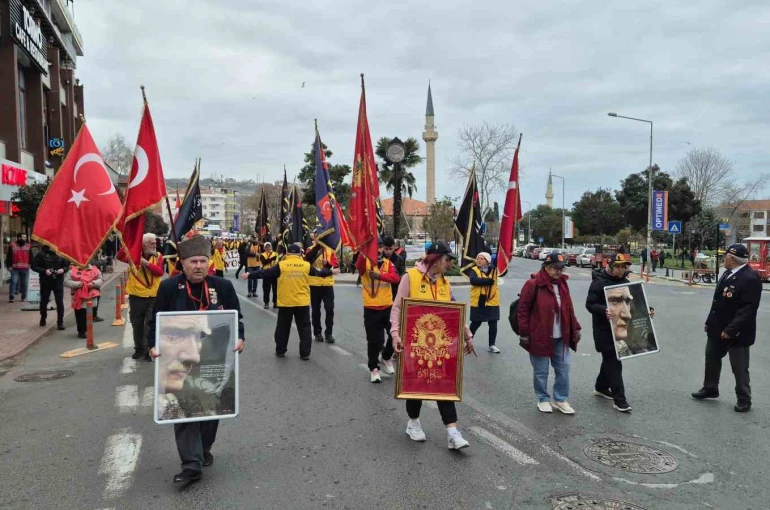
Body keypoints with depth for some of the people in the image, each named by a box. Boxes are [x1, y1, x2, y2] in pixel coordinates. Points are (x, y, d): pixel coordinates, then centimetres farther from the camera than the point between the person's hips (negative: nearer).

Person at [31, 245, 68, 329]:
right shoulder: (41, 254, -5)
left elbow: (67, 266, 8)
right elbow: (34, 266, -4)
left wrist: (63, 269, -13)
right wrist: (44, 271, -17)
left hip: (58, 282, 0)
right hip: (45, 282, 0)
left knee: (60, 302, -4)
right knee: (44, 301, 15)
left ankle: (60, 322, 2)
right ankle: (43, 318, 39)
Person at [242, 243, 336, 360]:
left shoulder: (281, 265, -5)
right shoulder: (306, 265, -1)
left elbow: (265, 273, 0)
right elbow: (319, 273, 14)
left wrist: (249, 276, 13)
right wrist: (331, 272, 33)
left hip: (285, 302, 0)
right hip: (302, 302, 0)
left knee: (283, 327, 15)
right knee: (304, 328, 10)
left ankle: (280, 351, 24)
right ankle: (305, 353, 10)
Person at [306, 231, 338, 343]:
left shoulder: (330, 250, 7)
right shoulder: (311, 249, 2)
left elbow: (336, 264, -2)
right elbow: (308, 258, -20)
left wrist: (328, 263, -21)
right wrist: (317, 245, -26)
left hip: (328, 284, 1)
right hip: (314, 284, -1)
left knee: (329, 309, -2)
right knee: (316, 310, 6)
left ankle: (329, 333, 7)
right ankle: (317, 333, 17)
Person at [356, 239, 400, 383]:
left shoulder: (388, 263, 4)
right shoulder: (365, 262, -6)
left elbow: (396, 278, -13)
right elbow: (358, 265, -31)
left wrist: (379, 275, -30)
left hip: (388, 306, 3)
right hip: (371, 308, -3)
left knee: (395, 334, 6)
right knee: (374, 341, 1)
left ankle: (387, 358, 33)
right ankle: (374, 368, 18)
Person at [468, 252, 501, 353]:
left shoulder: (494, 270, 6)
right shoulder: (474, 270, -4)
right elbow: (473, 280, -21)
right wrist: (488, 280, -21)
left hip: (492, 301, 3)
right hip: (478, 302, -2)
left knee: (493, 323, 7)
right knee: (476, 323, 8)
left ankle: (492, 345, 18)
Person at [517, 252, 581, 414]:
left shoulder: (562, 283, 8)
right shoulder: (533, 284, -12)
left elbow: (569, 308, 16)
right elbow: (523, 310, -11)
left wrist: (575, 328, 13)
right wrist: (524, 333, -12)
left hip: (561, 337, 6)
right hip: (540, 336, -6)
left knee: (563, 368, 11)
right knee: (541, 371, 7)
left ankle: (561, 399, 26)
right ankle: (543, 399, 25)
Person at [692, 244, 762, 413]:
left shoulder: (750, 278, -22)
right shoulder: (728, 273, 7)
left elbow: (749, 308, -26)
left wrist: (731, 329, -27)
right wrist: (710, 322, 15)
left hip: (736, 332, -9)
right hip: (718, 328, 9)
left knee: (739, 367, 6)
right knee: (712, 359, 21)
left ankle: (744, 399, 23)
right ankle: (710, 388, 39)